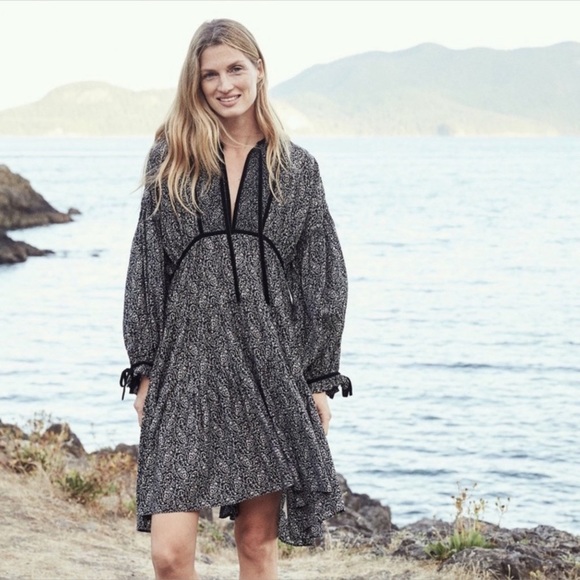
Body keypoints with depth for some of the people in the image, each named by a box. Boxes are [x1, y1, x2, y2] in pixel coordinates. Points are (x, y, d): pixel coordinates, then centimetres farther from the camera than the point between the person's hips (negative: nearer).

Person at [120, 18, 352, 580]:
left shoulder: (297, 168, 8)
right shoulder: (170, 160, 7)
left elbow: (323, 281, 8)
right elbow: (146, 269, 6)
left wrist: (320, 380, 3)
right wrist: (143, 370, 0)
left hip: (271, 367, 1)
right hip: (186, 367, -1)